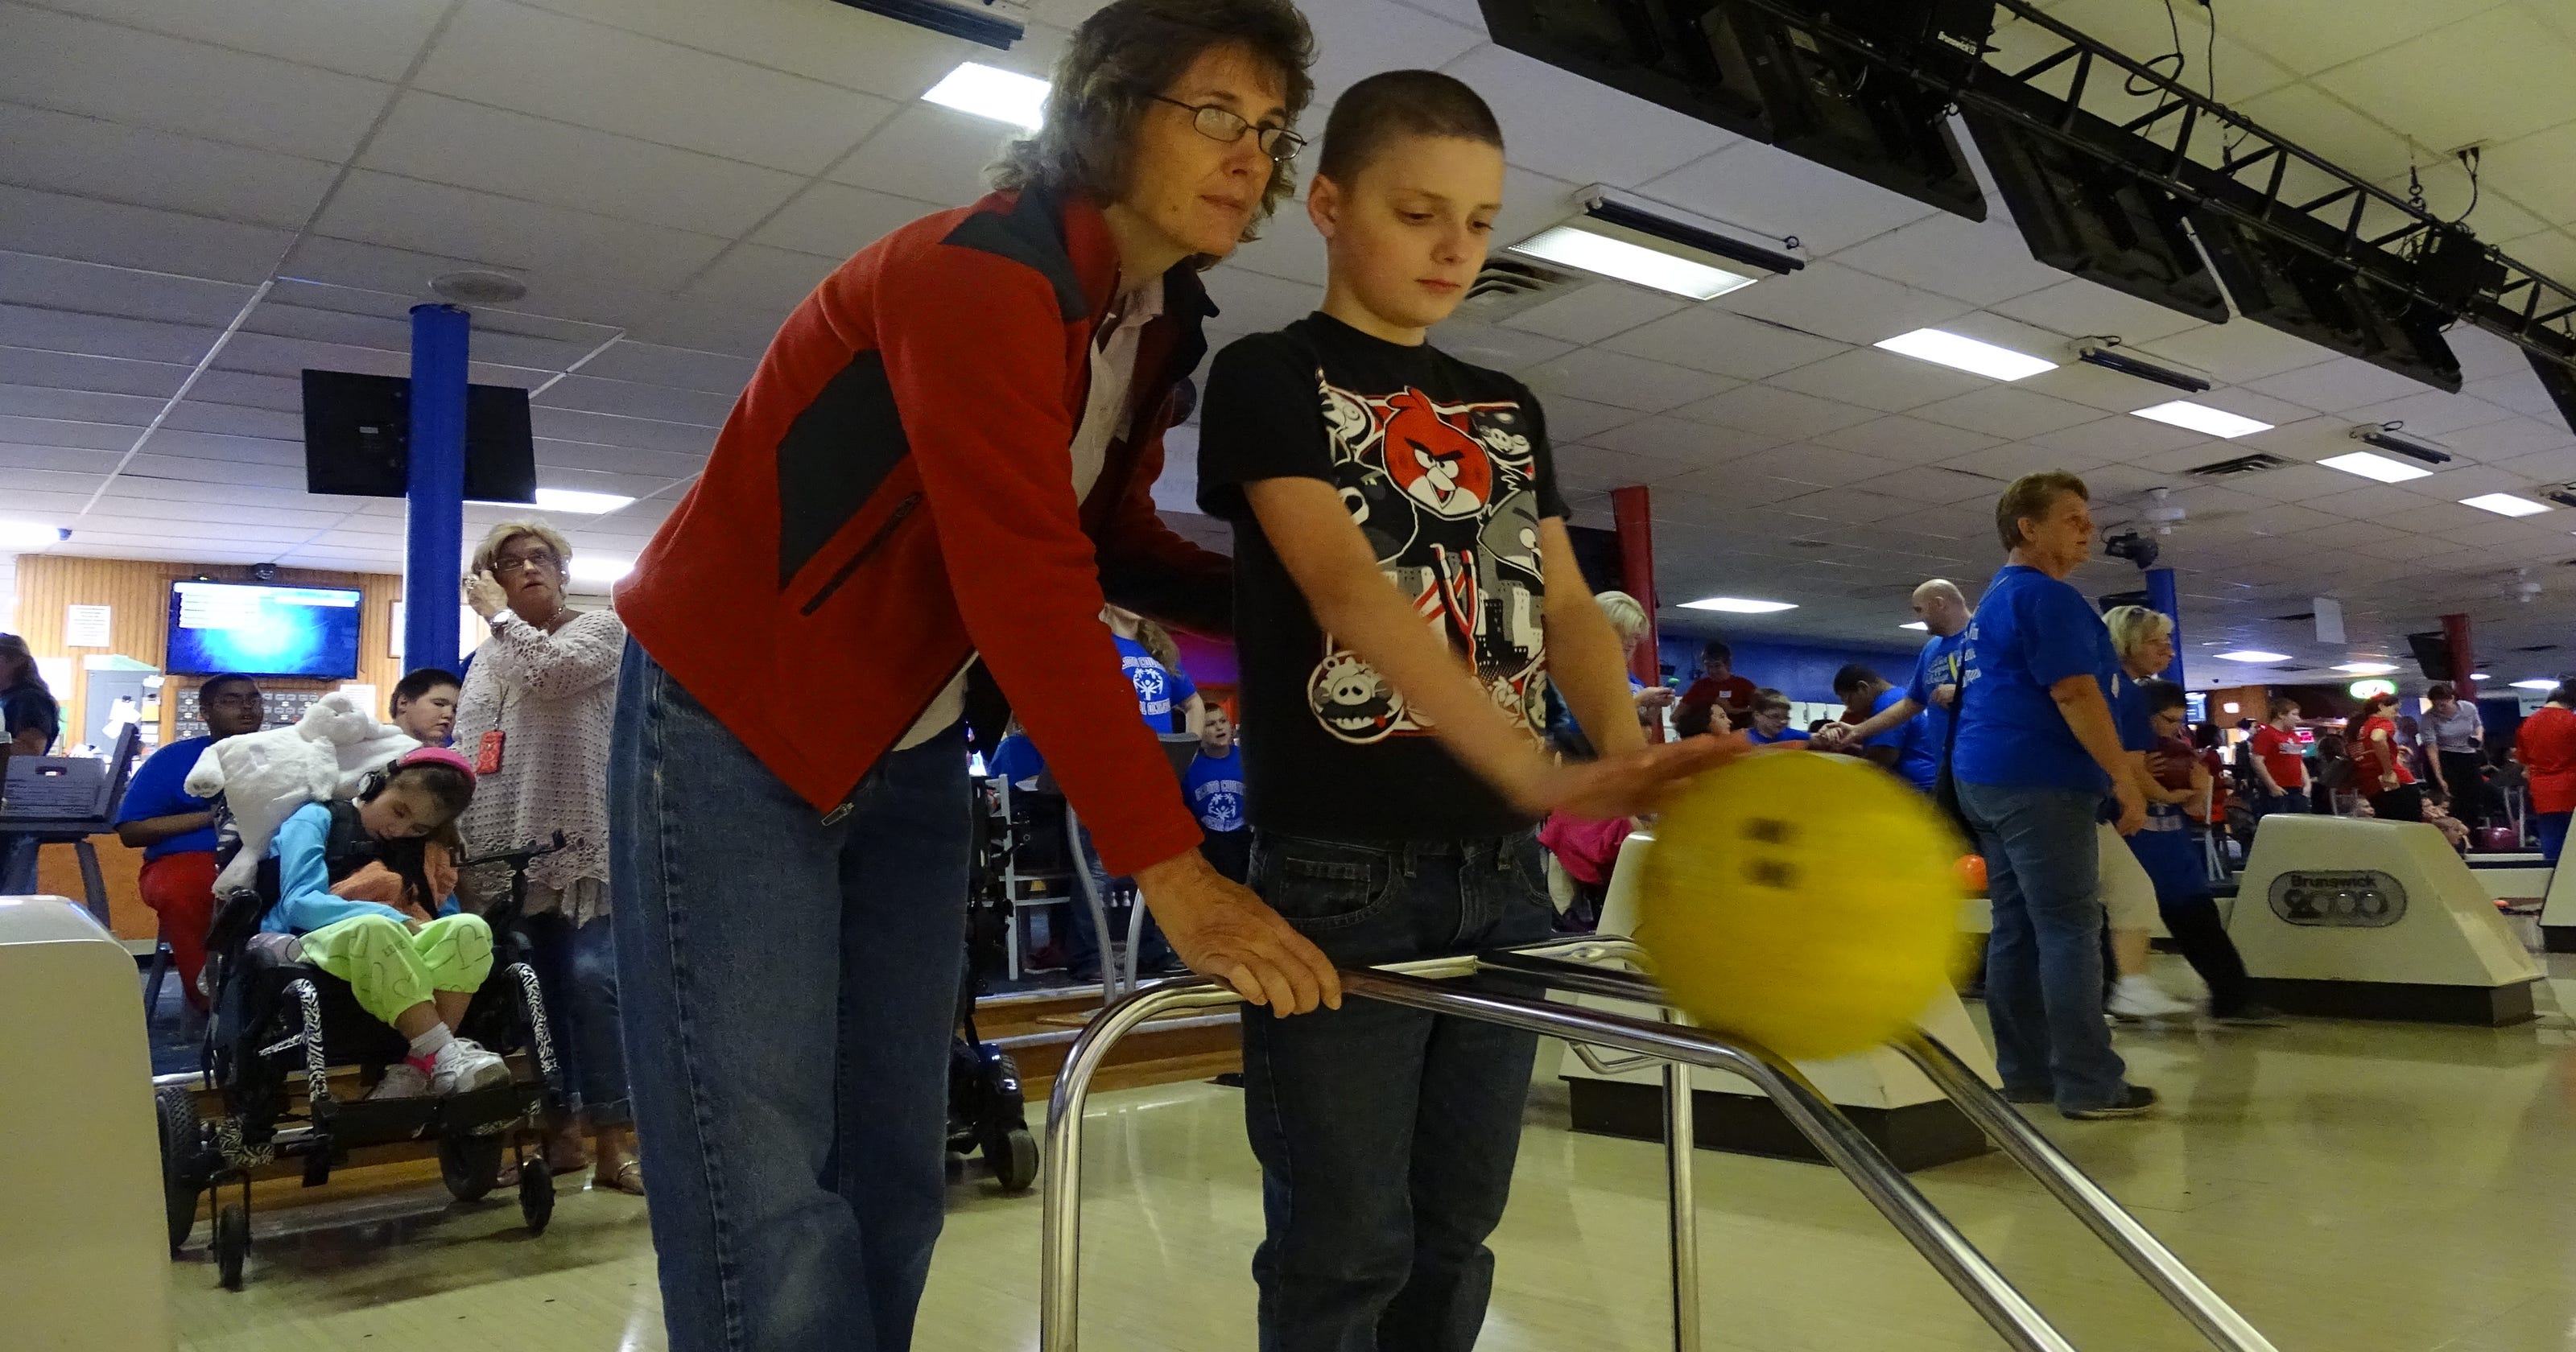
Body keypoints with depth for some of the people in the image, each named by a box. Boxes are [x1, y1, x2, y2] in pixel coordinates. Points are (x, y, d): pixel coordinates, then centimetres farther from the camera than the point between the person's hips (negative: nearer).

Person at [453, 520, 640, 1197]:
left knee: (591, 977, -12)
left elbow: (549, 670, -17)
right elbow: (463, 749, 18)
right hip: (509, 848, 5)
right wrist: (456, 841, 9)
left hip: (580, 840, -5)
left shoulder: (601, 628, 4)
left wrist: (498, 613, -2)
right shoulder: (488, 657, 20)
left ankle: (611, 1143, -7)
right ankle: (559, 1132, 16)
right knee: (539, 986, 6)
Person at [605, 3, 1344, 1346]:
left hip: (909, 755, 8)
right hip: (731, 722, -8)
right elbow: (1029, 589, -31)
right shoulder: (978, 272, -23)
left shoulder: (1160, 323, 5)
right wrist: (1171, 871, -33)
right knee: (766, 1202, -8)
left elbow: (1109, 546, 12)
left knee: (893, 1175, 10)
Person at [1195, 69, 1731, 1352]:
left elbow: (1565, 607, 6)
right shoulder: (1268, 377, -3)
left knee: (1454, 1230, 15)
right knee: (1346, 1243, 2)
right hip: (1341, 866, -6)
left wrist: (1633, 755, -16)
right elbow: (1345, 589, -20)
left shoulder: (1510, 411, 16)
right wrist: (1538, 768, -32)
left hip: (1502, 868, 6)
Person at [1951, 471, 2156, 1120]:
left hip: (1988, 775, 10)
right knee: (2071, 931, -8)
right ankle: (2089, 1084, -5)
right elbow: (2074, 695, -19)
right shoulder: (2047, 596, -11)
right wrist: (2124, 779, -16)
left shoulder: (1993, 599, 21)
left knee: (2017, 930, 10)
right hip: (2038, 780, -10)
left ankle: (2025, 1072, 13)